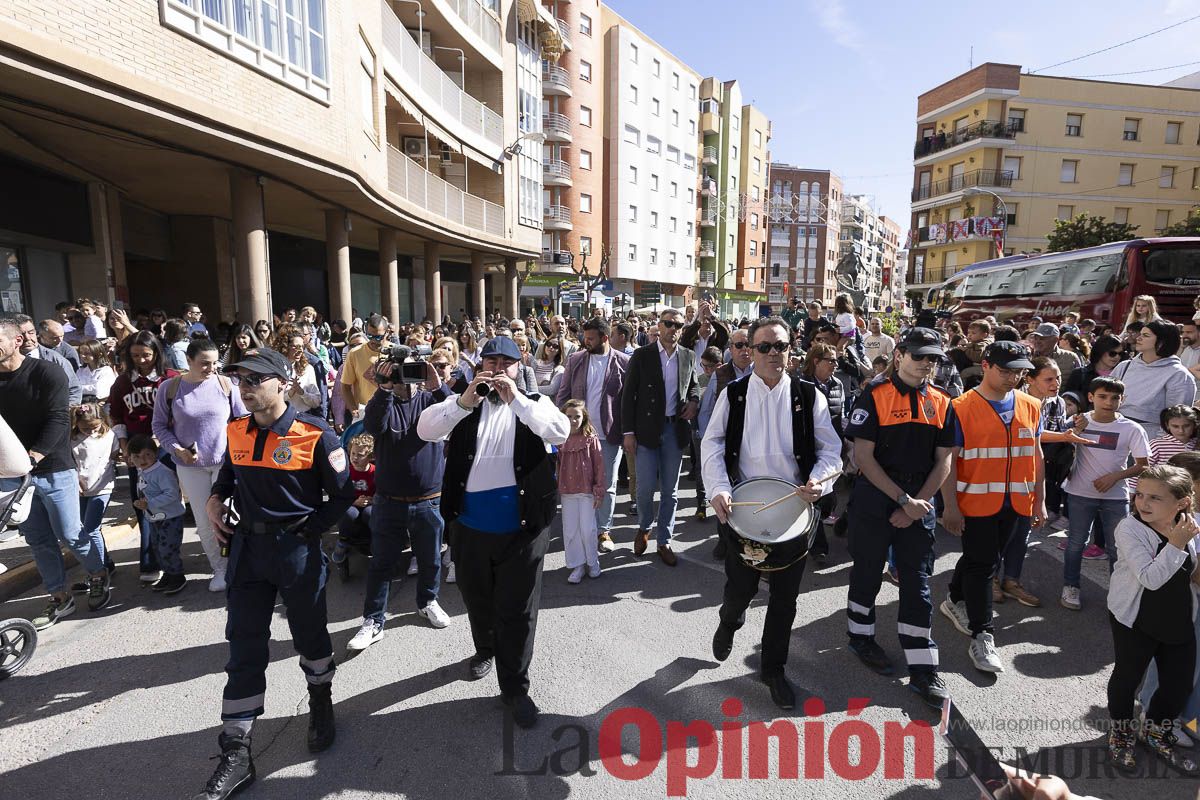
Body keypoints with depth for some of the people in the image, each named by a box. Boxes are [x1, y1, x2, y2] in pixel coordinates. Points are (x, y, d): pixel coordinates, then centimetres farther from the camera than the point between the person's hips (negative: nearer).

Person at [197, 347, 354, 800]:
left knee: (310, 637, 15)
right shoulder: (236, 432, 2)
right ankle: (236, 755, 20)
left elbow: (342, 496, -8)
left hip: (297, 550, -4)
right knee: (244, 652, 8)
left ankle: (321, 706, 43)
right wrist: (215, 499, 3)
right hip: (247, 549, 4)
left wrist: (307, 532, -12)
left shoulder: (315, 435, -15)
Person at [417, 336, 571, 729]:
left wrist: (516, 399, -27)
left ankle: (514, 687, 22)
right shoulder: (463, 403, 5)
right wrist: (463, 402, -26)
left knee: (517, 610, 5)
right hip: (470, 526, 3)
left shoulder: (533, 403, 1)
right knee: (478, 599, 23)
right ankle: (486, 649, 51)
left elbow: (560, 432, -19)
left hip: (521, 527, -2)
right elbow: (425, 429, -11)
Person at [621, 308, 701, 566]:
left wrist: (694, 401, 0)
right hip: (647, 429, -3)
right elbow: (629, 395, -4)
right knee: (645, 487, -1)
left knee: (670, 490, 9)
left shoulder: (688, 356, 7)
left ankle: (664, 541, 23)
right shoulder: (641, 355, -3)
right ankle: (644, 528, 28)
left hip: (676, 429, 3)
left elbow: (694, 384, 23)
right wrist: (628, 432, -8)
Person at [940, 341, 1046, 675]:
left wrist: (1039, 501, 13)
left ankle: (956, 601, 40)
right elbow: (948, 459, -12)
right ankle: (982, 637, 11)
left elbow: (1036, 454, 13)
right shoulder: (962, 408, -11)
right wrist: (950, 506, -14)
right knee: (981, 565, 1)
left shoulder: (1031, 407, 6)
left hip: (1016, 502, 5)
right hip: (976, 501, -5)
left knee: (983, 557, 17)